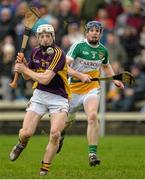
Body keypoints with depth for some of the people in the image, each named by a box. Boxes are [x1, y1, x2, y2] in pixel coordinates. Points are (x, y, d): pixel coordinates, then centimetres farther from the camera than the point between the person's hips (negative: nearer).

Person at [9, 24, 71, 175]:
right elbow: (27, 77, 16)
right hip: (39, 95, 4)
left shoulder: (58, 54, -16)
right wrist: (23, 63, -4)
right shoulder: (35, 52, 5)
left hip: (59, 98, -4)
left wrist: (25, 69, -12)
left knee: (55, 134, -21)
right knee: (26, 132, -9)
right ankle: (21, 144, 29)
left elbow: (45, 79, -22)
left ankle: (44, 169, -6)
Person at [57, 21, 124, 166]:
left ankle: (92, 153, -26)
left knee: (92, 116, -25)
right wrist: (81, 75, -31)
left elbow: (106, 66, 26)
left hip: (92, 89, 1)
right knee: (66, 121, 14)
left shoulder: (103, 50, 3)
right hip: (73, 89, -1)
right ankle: (60, 136, 51)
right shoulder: (78, 46, -12)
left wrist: (115, 80, 12)